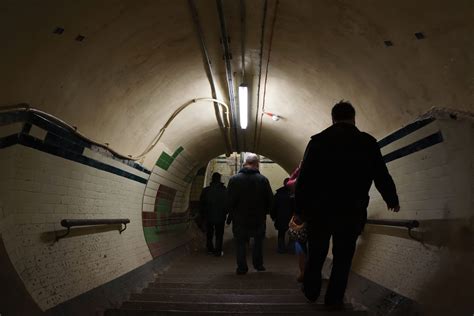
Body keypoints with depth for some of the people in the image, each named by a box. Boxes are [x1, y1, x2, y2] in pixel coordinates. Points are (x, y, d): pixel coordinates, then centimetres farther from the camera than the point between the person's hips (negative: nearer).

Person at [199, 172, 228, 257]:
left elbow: (202, 203, 0)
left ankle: (210, 249, 26)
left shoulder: (206, 190, -6)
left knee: (209, 234, 17)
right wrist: (225, 213, 8)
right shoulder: (224, 190, -11)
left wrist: (204, 214, 11)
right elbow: (227, 203, -7)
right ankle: (218, 252, 6)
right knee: (219, 235, 6)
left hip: (209, 216, 2)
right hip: (220, 217, -2)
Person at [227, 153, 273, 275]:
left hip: (240, 219, -1)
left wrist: (230, 216, 3)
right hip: (258, 219, 1)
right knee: (258, 240, 22)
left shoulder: (234, 179, -9)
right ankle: (258, 264, 22)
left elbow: (230, 200, -9)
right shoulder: (263, 180, -7)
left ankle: (242, 267, 9)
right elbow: (270, 200, -4)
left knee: (240, 242, 12)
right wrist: (264, 212, 12)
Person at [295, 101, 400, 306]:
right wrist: (392, 200, 20)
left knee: (316, 253, 18)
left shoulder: (318, 141, -1)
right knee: (343, 257, 12)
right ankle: (334, 299, 14)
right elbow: (382, 177, 4)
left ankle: (311, 291, 29)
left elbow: (304, 178, -5)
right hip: (352, 212, 0)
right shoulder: (368, 143, 0)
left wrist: (300, 206, 2)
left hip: (319, 210, 1)